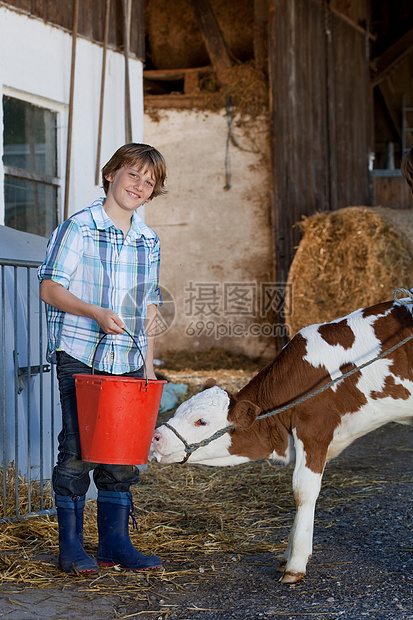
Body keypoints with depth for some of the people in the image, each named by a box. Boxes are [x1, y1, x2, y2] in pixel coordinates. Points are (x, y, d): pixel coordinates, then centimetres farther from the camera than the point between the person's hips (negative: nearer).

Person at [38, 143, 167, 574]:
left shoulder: (149, 241, 12)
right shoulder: (79, 228, -5)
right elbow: (49, 287, -8)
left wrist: (149, 365, 11)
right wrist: (96, 313, -21)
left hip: (128, 361, 5)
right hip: (80, 357, -5)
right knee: (77, 451, -3)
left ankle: (115, 543, 17)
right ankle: (71, 547, 7)